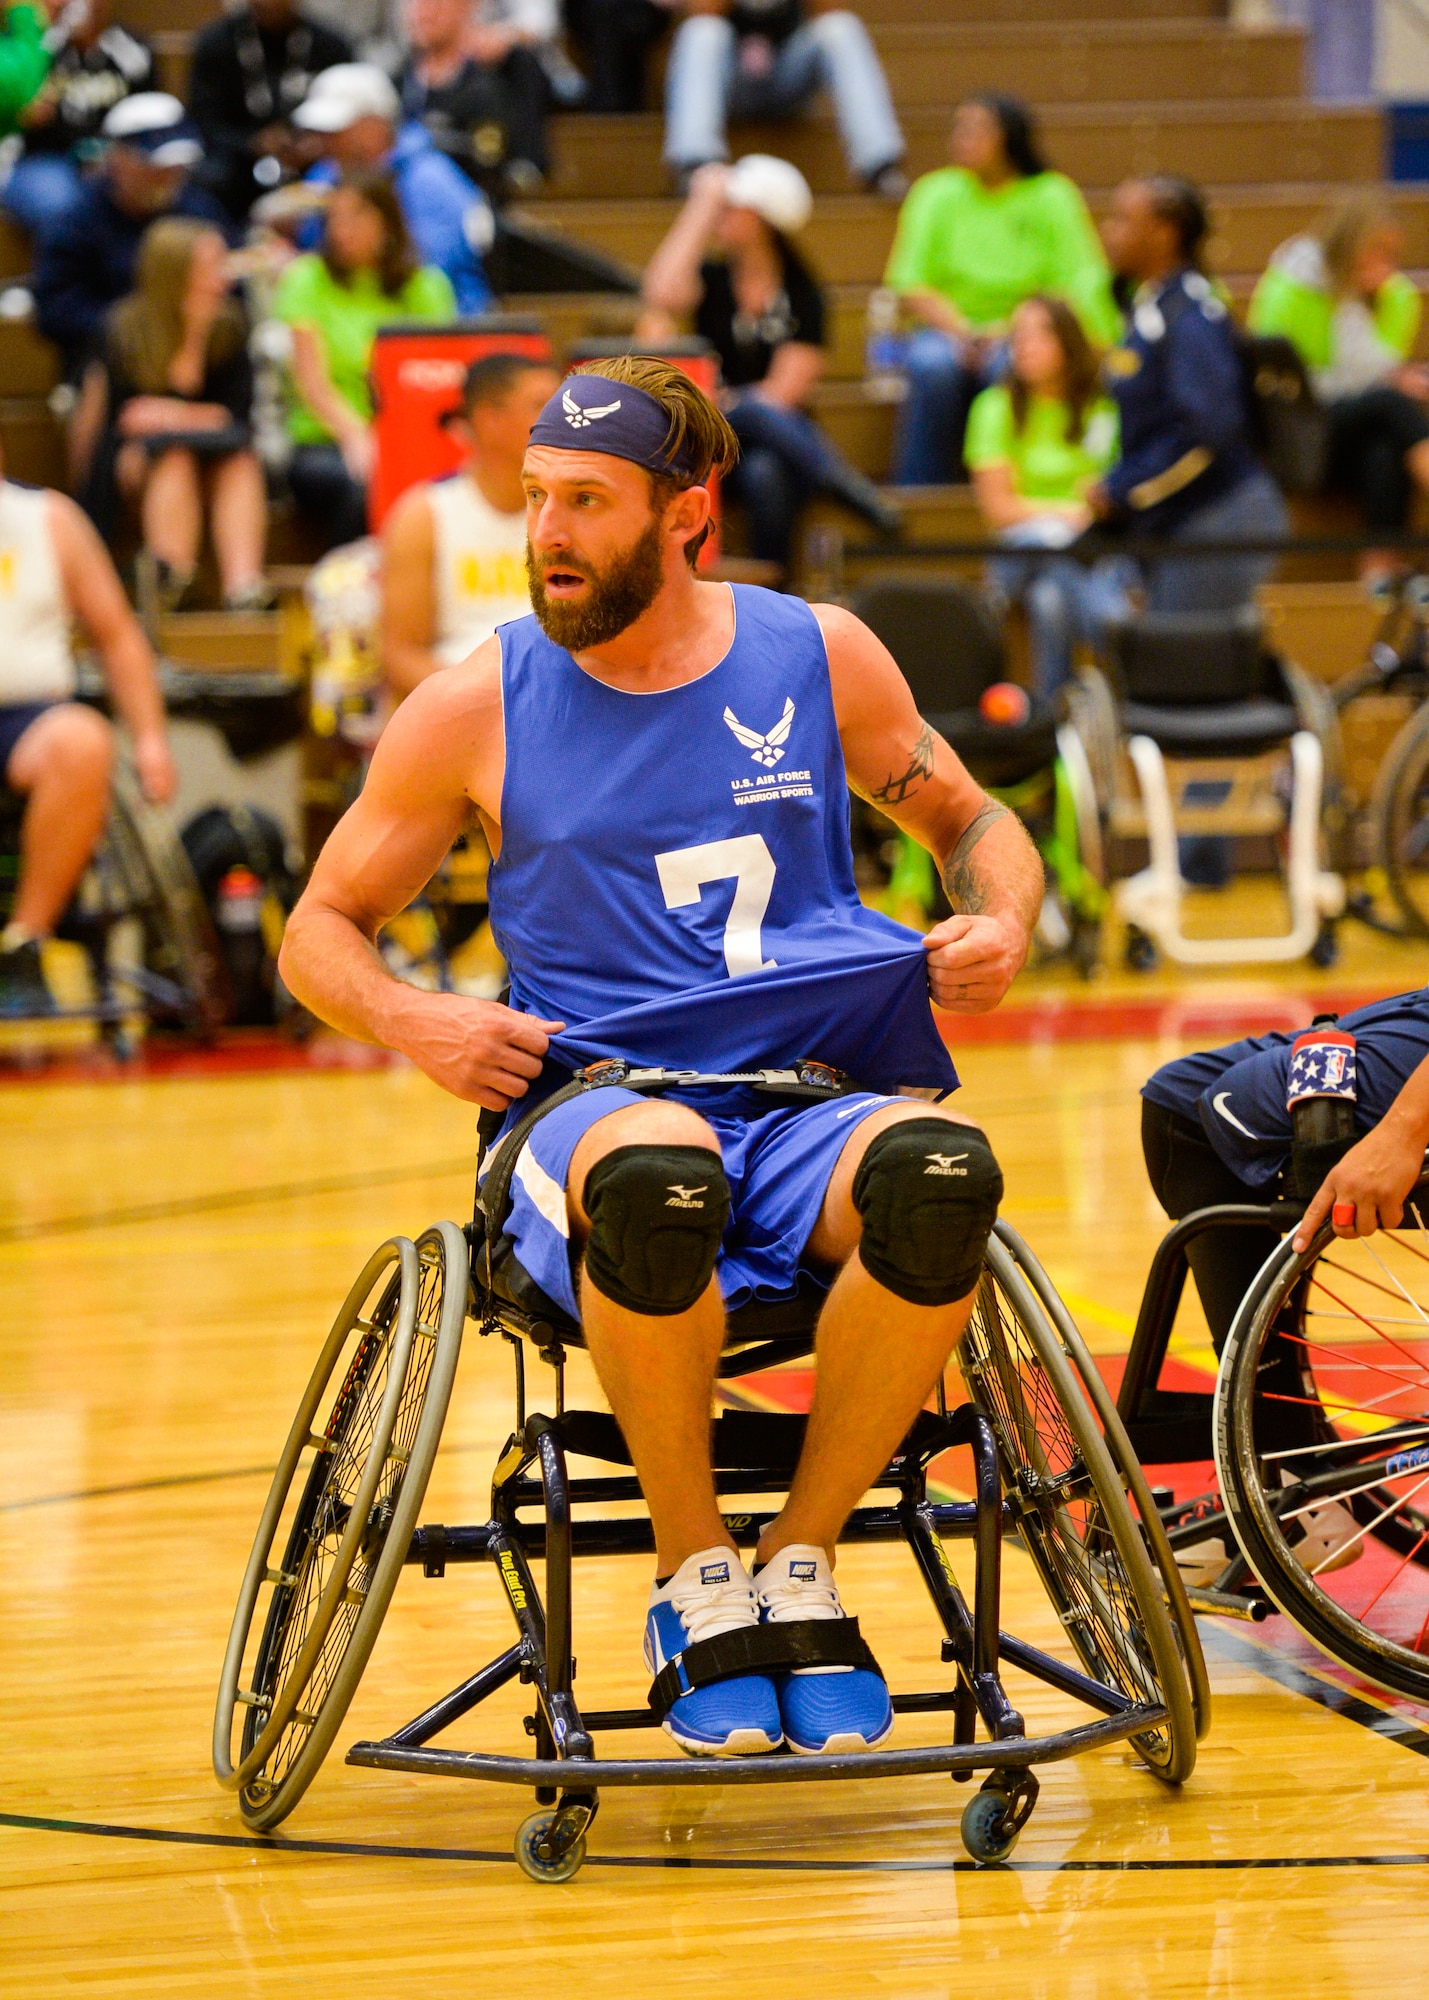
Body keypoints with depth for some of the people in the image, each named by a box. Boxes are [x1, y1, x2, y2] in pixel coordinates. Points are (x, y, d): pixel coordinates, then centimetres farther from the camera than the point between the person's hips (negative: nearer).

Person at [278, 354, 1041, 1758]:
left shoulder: (820, 656, 8)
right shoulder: (476, 708, 4)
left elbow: (969, 821, 22)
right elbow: (320, 929, 14)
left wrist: (1000, 924, 0)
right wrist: (412, 1021, -7)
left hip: (814, 1107, 2)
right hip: (593, 1105, -2)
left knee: (941, 1170, -36)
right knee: (658, 1172, -41)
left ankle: (803, 1559, -13)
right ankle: (696, 1578, -17)